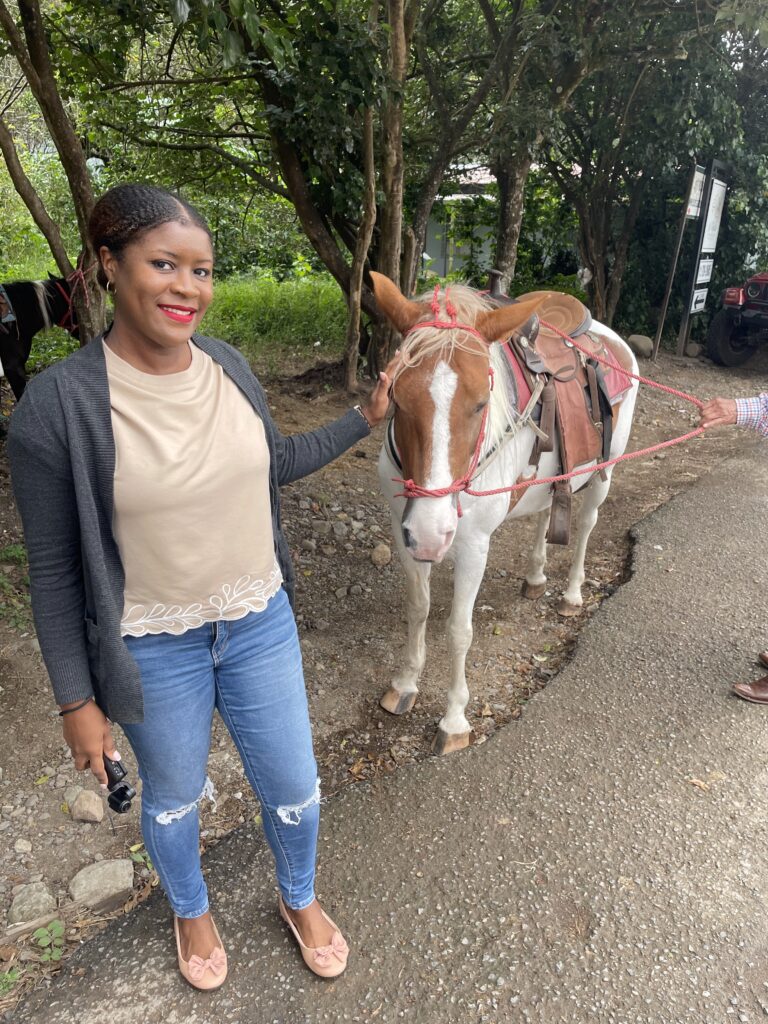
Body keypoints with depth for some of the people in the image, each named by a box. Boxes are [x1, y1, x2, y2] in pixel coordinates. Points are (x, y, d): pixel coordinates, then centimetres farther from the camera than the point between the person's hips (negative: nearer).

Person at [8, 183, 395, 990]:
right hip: (155, 650, -3)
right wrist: (77, 700, -6)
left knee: (294, 789, 19)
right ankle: (190, 911, 59)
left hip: (261, 625, 4)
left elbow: (275, 463, 12)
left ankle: (298, 899, 53)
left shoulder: (229, 366, -6)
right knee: (173, 799, 24)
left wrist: (365, 417, 10)